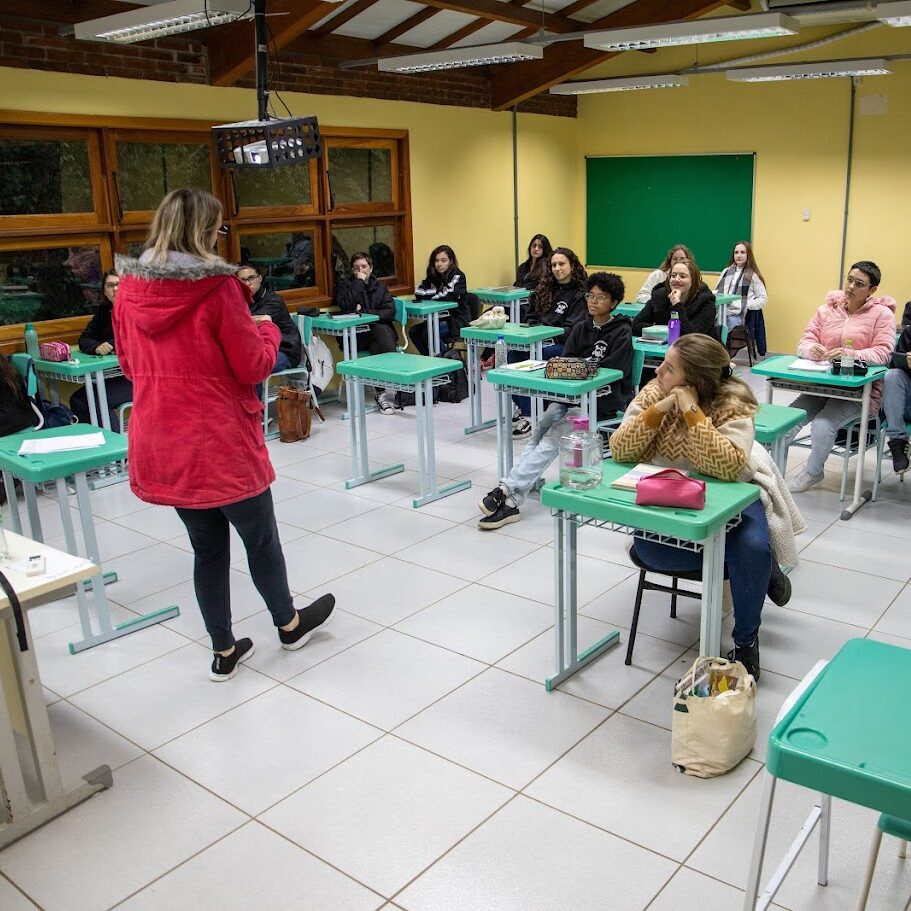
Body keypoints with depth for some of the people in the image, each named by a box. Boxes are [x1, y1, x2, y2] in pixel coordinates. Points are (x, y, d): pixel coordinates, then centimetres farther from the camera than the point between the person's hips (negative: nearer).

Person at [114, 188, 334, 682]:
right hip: (220, 442, -5)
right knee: (260, 538, 15)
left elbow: (129, 365, 13)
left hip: (159, 443, 6)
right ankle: (289, 624, 37)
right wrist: (268, 329, 8)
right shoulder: (217, 285, -16)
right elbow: (253, 366, -10)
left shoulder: (130, 288, 1)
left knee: (207, 546, 18)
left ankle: (223, 650, 29)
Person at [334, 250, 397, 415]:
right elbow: (345, 305, -10)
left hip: (381, 329, 3)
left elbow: (390, 312, 5)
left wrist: (365, 312, -7)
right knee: (381, 332, -32)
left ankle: (382, 392, -33)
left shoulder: (380, 286, 20)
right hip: (356, 335, -2)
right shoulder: (344, 284, 12)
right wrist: (359, 282, -6)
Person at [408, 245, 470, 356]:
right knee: (414, 332, -10)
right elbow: (418, 293, -1)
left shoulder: (457, 276, -11)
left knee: (428, 333, -27)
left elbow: (448, 296, -24)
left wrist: (429, 294, -10)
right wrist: (439, 292, -14)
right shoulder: (432, 276, 8)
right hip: (439, 318, 7)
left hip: (457, 319, -7)